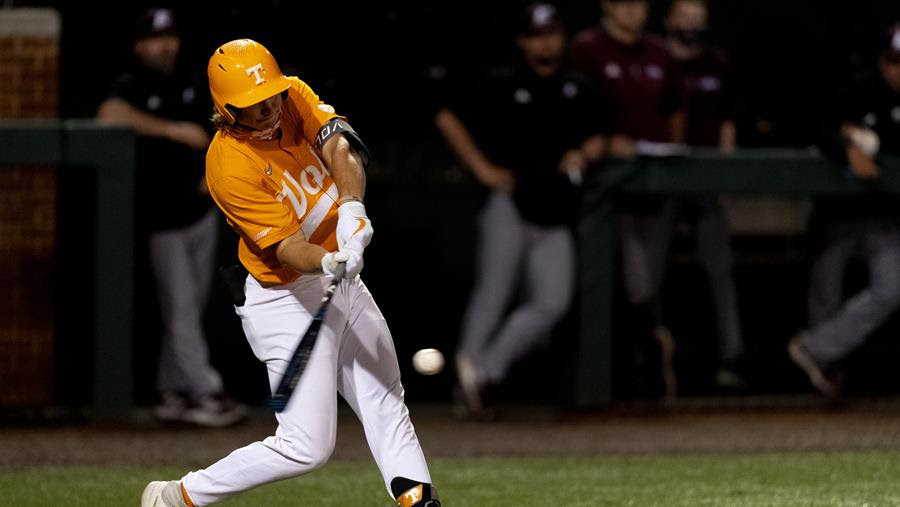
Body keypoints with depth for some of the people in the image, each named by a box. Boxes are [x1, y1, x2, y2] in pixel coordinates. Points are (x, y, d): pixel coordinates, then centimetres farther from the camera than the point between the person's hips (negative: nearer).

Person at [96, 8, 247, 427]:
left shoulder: (188, 88, 13)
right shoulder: (132, 87, -9)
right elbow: (110, 114, -32)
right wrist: (173, 130, -30)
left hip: (201, 214, 7)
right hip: (163, 220, -7)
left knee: (191, 309, 9)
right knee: (181, 310, -6)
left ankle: (173, 393, 14)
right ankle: (207, 394, -8)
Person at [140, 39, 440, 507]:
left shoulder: (294, 96, -6)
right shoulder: (230, 168, -26)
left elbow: (340, 145, -19)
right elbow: (286, 246, -28)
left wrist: (352, 207, -37)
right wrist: (328, 262, -49)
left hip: (343, 282, 8)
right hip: (289, 301, -8)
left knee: (387, 407, 12)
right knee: (307, 447, -9)